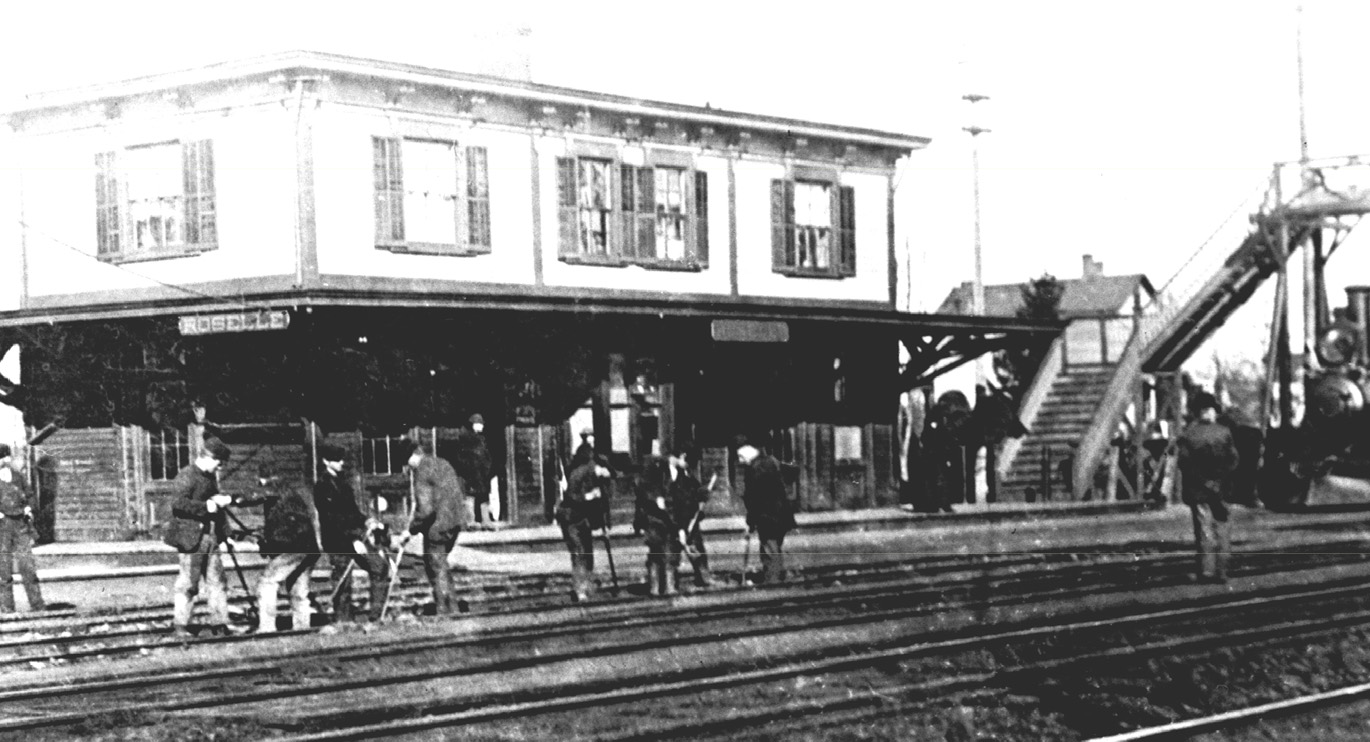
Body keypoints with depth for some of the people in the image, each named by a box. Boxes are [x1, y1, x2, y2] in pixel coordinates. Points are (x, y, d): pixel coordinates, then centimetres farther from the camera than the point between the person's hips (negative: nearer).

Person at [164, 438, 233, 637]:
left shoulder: (210, 476, 16)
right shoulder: (186, 476, -13)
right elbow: (178, 502, -24)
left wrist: (221, 500, 9)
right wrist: (205, 507, -26)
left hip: (211, 537, 8)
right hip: (191, 538, -8)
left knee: (217, 581, 7)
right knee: (187, 583, -1)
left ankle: (219, 624, 11)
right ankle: (179, 625, 8)